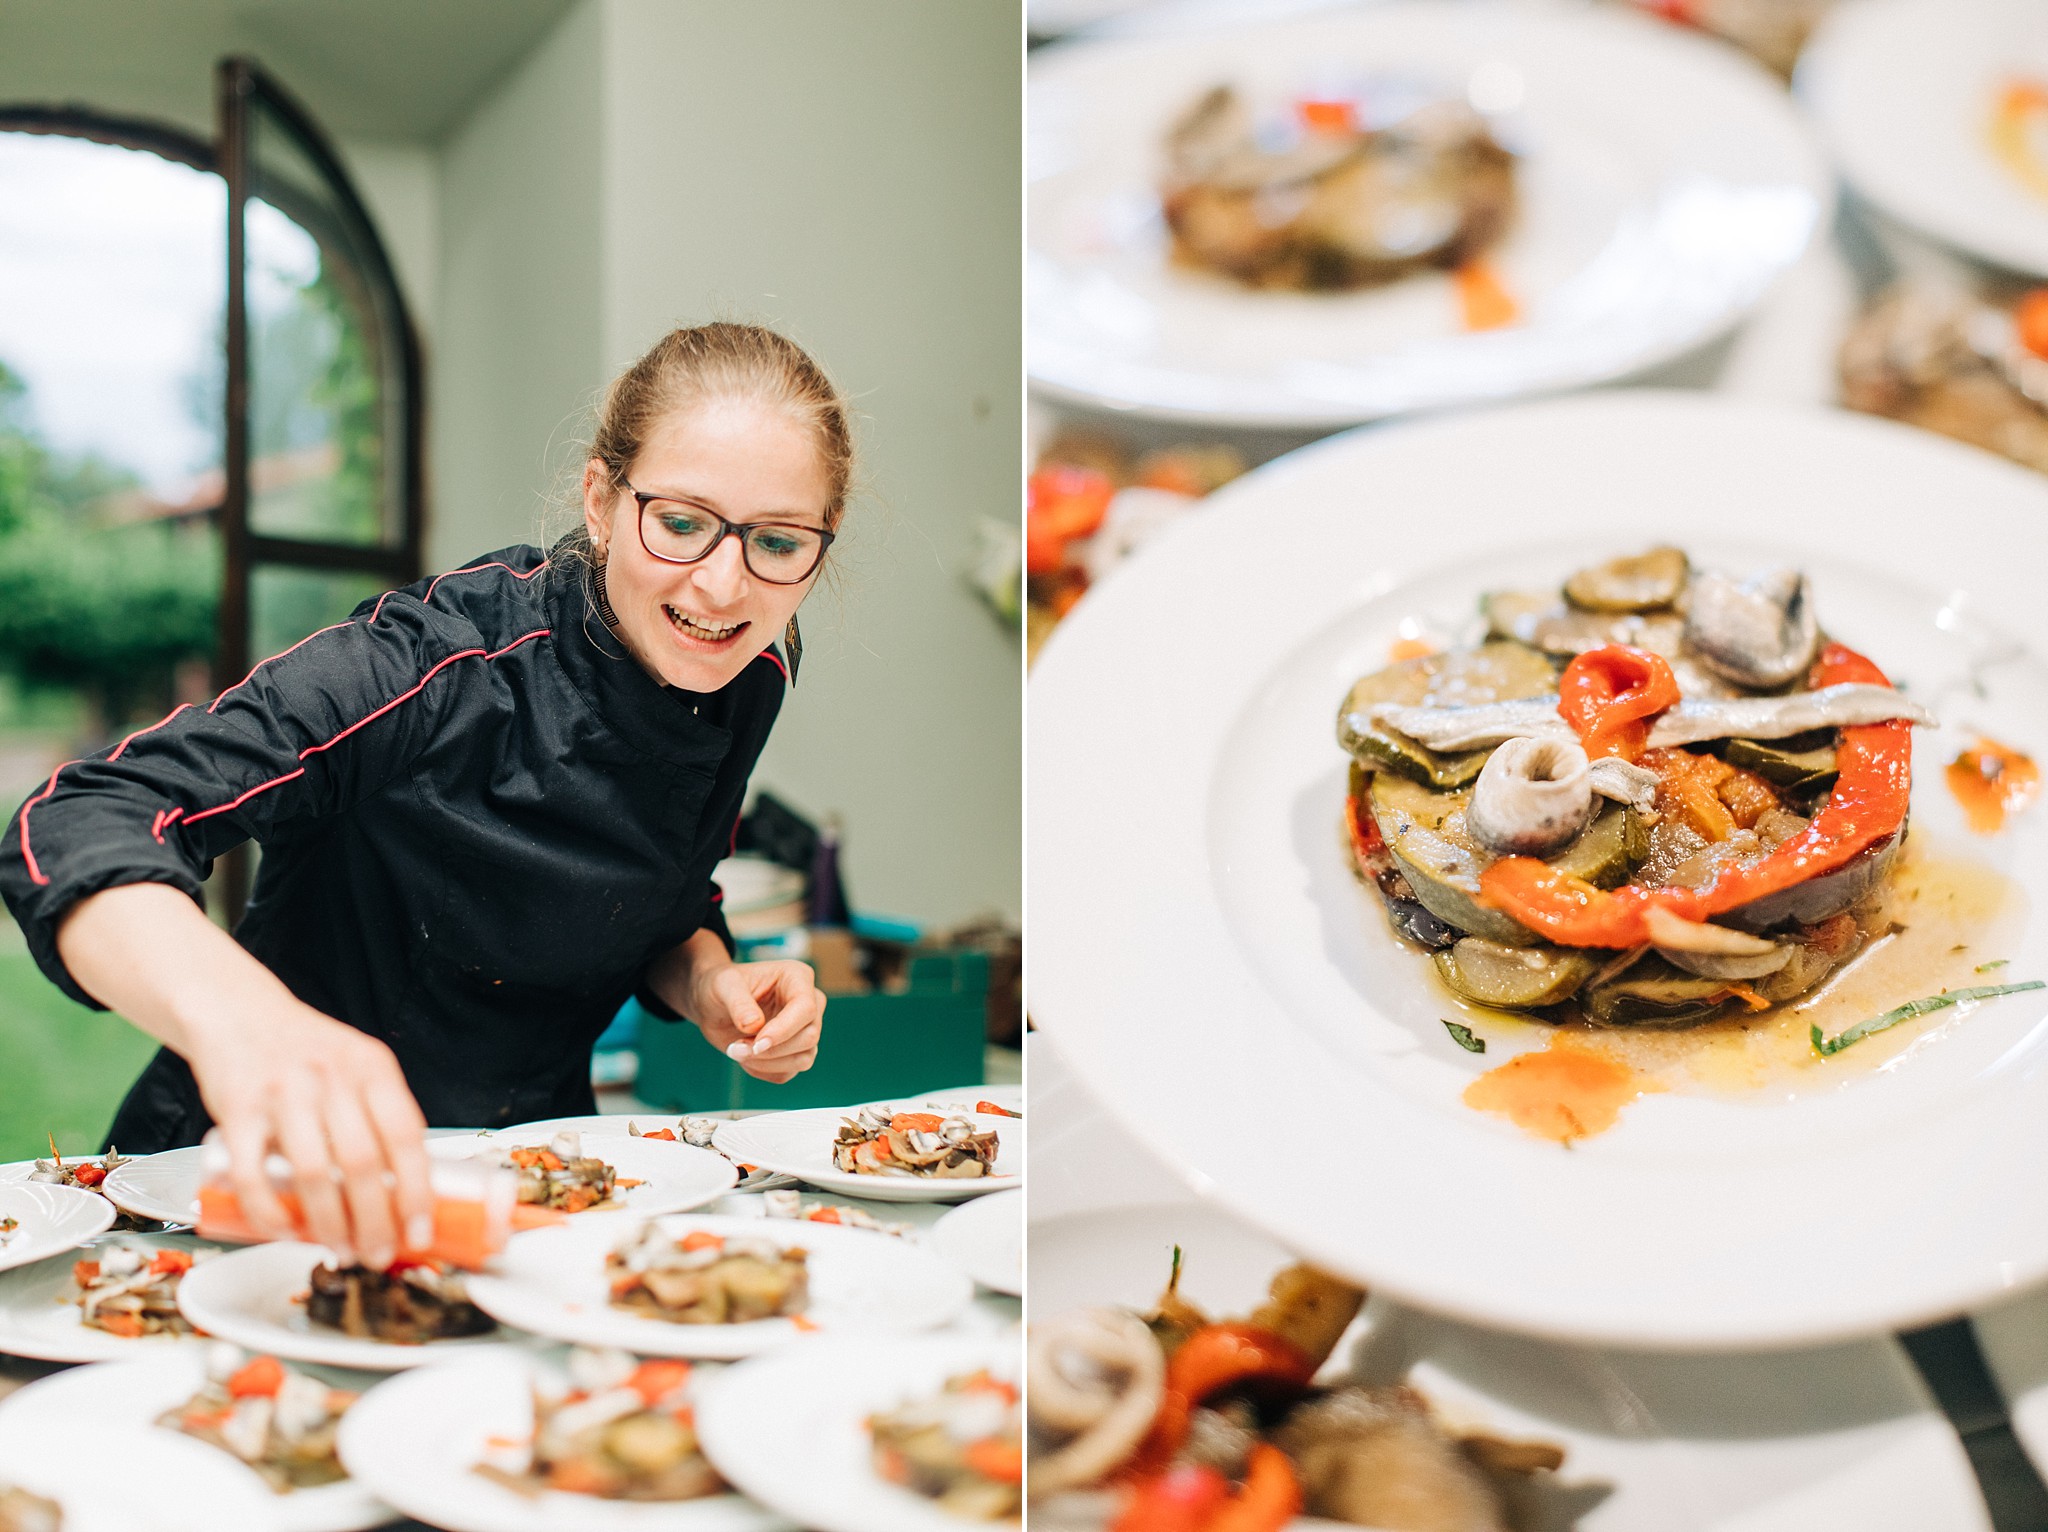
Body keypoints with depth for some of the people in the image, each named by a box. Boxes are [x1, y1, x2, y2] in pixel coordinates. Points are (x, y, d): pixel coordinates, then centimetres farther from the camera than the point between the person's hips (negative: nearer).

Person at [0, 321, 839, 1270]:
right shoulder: (442, 658, -23)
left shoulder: (749, 679, -5)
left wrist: (711, 987, -10)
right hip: (281, 1190, -4)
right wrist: (240, 1017, -53)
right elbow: (77, 824, -33)